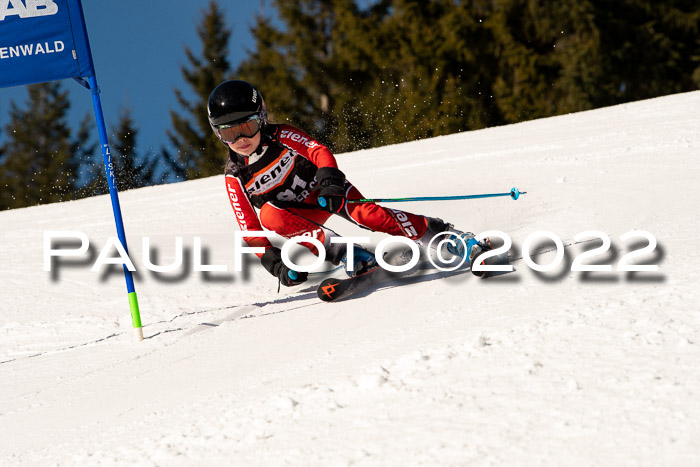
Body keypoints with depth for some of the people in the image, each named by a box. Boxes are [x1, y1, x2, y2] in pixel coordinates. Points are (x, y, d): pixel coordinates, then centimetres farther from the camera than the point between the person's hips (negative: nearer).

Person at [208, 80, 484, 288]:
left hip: (327, 190, -1)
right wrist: (271, 259, -24)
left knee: (365, 213, -29)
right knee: (269, 215, -31)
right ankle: (336, 250, -31)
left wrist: (329, 179, -41)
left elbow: (319, 152, -21)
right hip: (303, 214, 1)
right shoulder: (235, 178, -10)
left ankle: (440, 234, -23)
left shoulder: (281, 137, -13)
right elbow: (249, 227, -11)